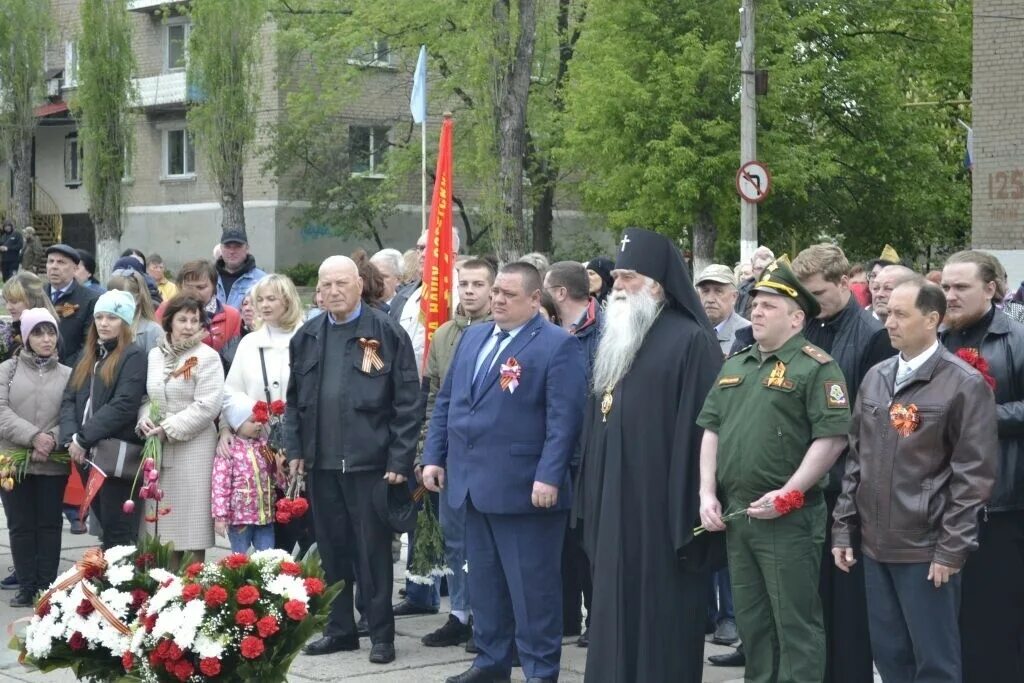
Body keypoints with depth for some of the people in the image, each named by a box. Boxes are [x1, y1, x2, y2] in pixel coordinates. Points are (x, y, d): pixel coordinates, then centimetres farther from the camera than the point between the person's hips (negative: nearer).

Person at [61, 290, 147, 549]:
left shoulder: (134, 357, -5)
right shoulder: (87, 356, 17)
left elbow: (123, 406, -17)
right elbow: (69, 400, 9)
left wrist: (82, 438, -17)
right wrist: (70, 438, -9)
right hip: (87, 455, 7)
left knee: (119, 531, -5)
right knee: (104, 526, 12)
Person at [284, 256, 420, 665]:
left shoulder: (387, 334, -5)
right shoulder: (306, 337, 10)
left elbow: (407, 401, -7)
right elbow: (294, 399, 15)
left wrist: (400, 460, -11)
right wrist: (295, 450, 6)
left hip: (370, 461, -5)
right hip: (321, 462, 5)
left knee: (373, 549, 2)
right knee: (331, 548, 11)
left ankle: (381, 634, 11)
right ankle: (339, 628, 22)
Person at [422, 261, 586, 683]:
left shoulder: (558, 346, -7)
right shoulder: (472, 338, 15)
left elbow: (563, 419, -14)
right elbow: (446, 401, 19)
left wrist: (549, 477, -20)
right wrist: (434, 456, 12)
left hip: (524, 488, -7)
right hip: (473, 484, 7)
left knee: (532, 585, 0)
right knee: (484, 581, 14)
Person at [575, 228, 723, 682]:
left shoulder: (690, 341, -11)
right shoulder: (615, 337, 14)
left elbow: (698, 429, -14)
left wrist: (687, 513, -17)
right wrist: (590, 497, 14)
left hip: (659, 504, -8)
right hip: (612, 503, 8)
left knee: (658, 615, -1)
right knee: (616, 612, 11)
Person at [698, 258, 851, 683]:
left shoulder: (816, 368, -9)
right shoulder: (734, 366, 15)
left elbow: (832, 438, -16)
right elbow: (711, 430, 17)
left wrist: (787, 493, -19)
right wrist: (708, 493, 5)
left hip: (788, 517, -7)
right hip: (736, 514, 7)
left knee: (795, 623, -1)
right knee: (751, 620, 15)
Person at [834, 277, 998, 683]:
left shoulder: (965, 385, -8)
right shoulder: (875, 379, 10)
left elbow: (974, 475, -10)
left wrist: (952, 549, -14)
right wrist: (843, 528, 10)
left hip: (927, 549, -6)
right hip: (875, 544, 6)